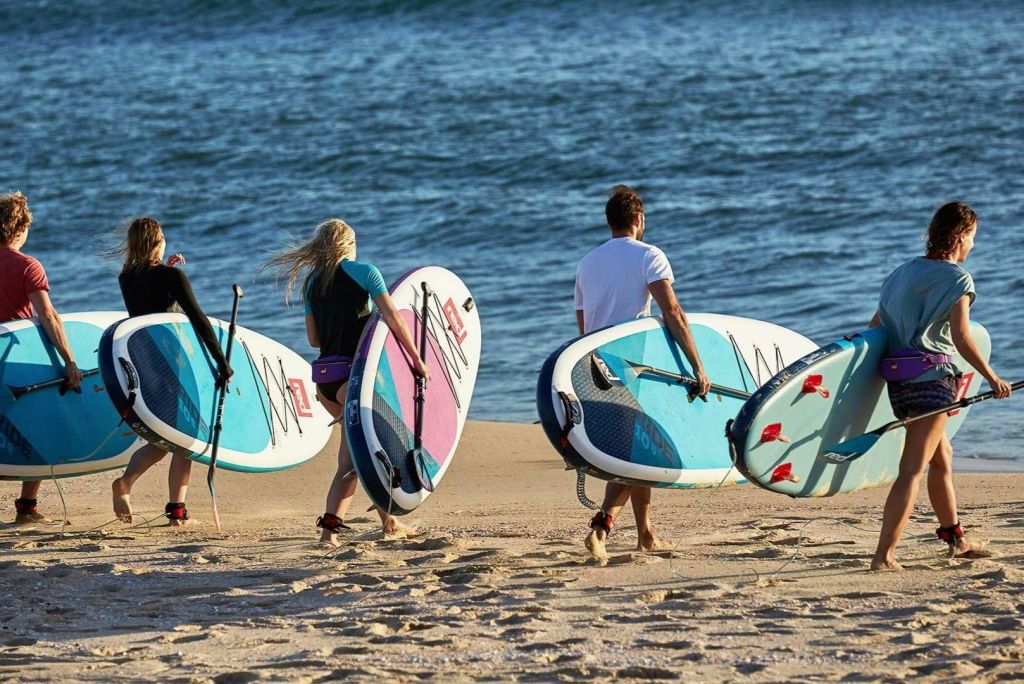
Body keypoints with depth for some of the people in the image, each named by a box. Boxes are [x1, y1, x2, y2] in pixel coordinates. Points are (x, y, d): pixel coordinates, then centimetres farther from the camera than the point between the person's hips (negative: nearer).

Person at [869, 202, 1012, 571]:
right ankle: (884, 554, -19)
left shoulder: (903, 272, 14)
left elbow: (875, 325, 14)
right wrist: (993, 378, -8)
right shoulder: (957, 278, -7)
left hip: (898, 377, 8)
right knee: (913, 469, -10)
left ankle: (955, 537, 37)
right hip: (933, 377, -8)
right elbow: (961, 338, -15)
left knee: (942, 454, 25)